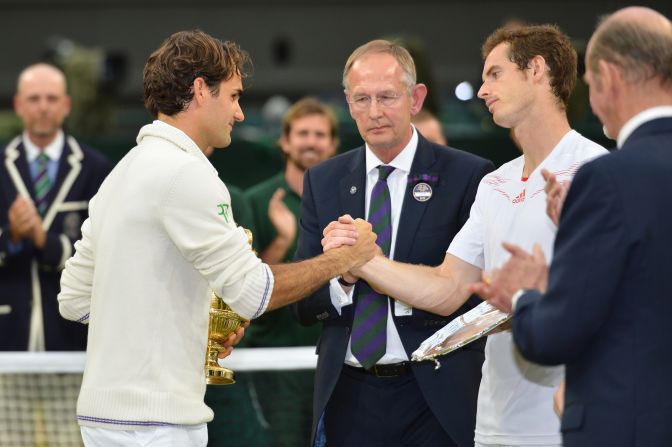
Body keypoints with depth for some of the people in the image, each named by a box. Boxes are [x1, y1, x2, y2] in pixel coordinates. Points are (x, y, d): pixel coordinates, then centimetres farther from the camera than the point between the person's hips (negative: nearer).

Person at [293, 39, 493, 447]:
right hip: (349, 395, 3)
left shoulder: (467, 175, -3)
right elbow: (303, 303, 5)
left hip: (436, 397, -3)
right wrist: (341, 277, -16)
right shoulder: (323, 181, 8)